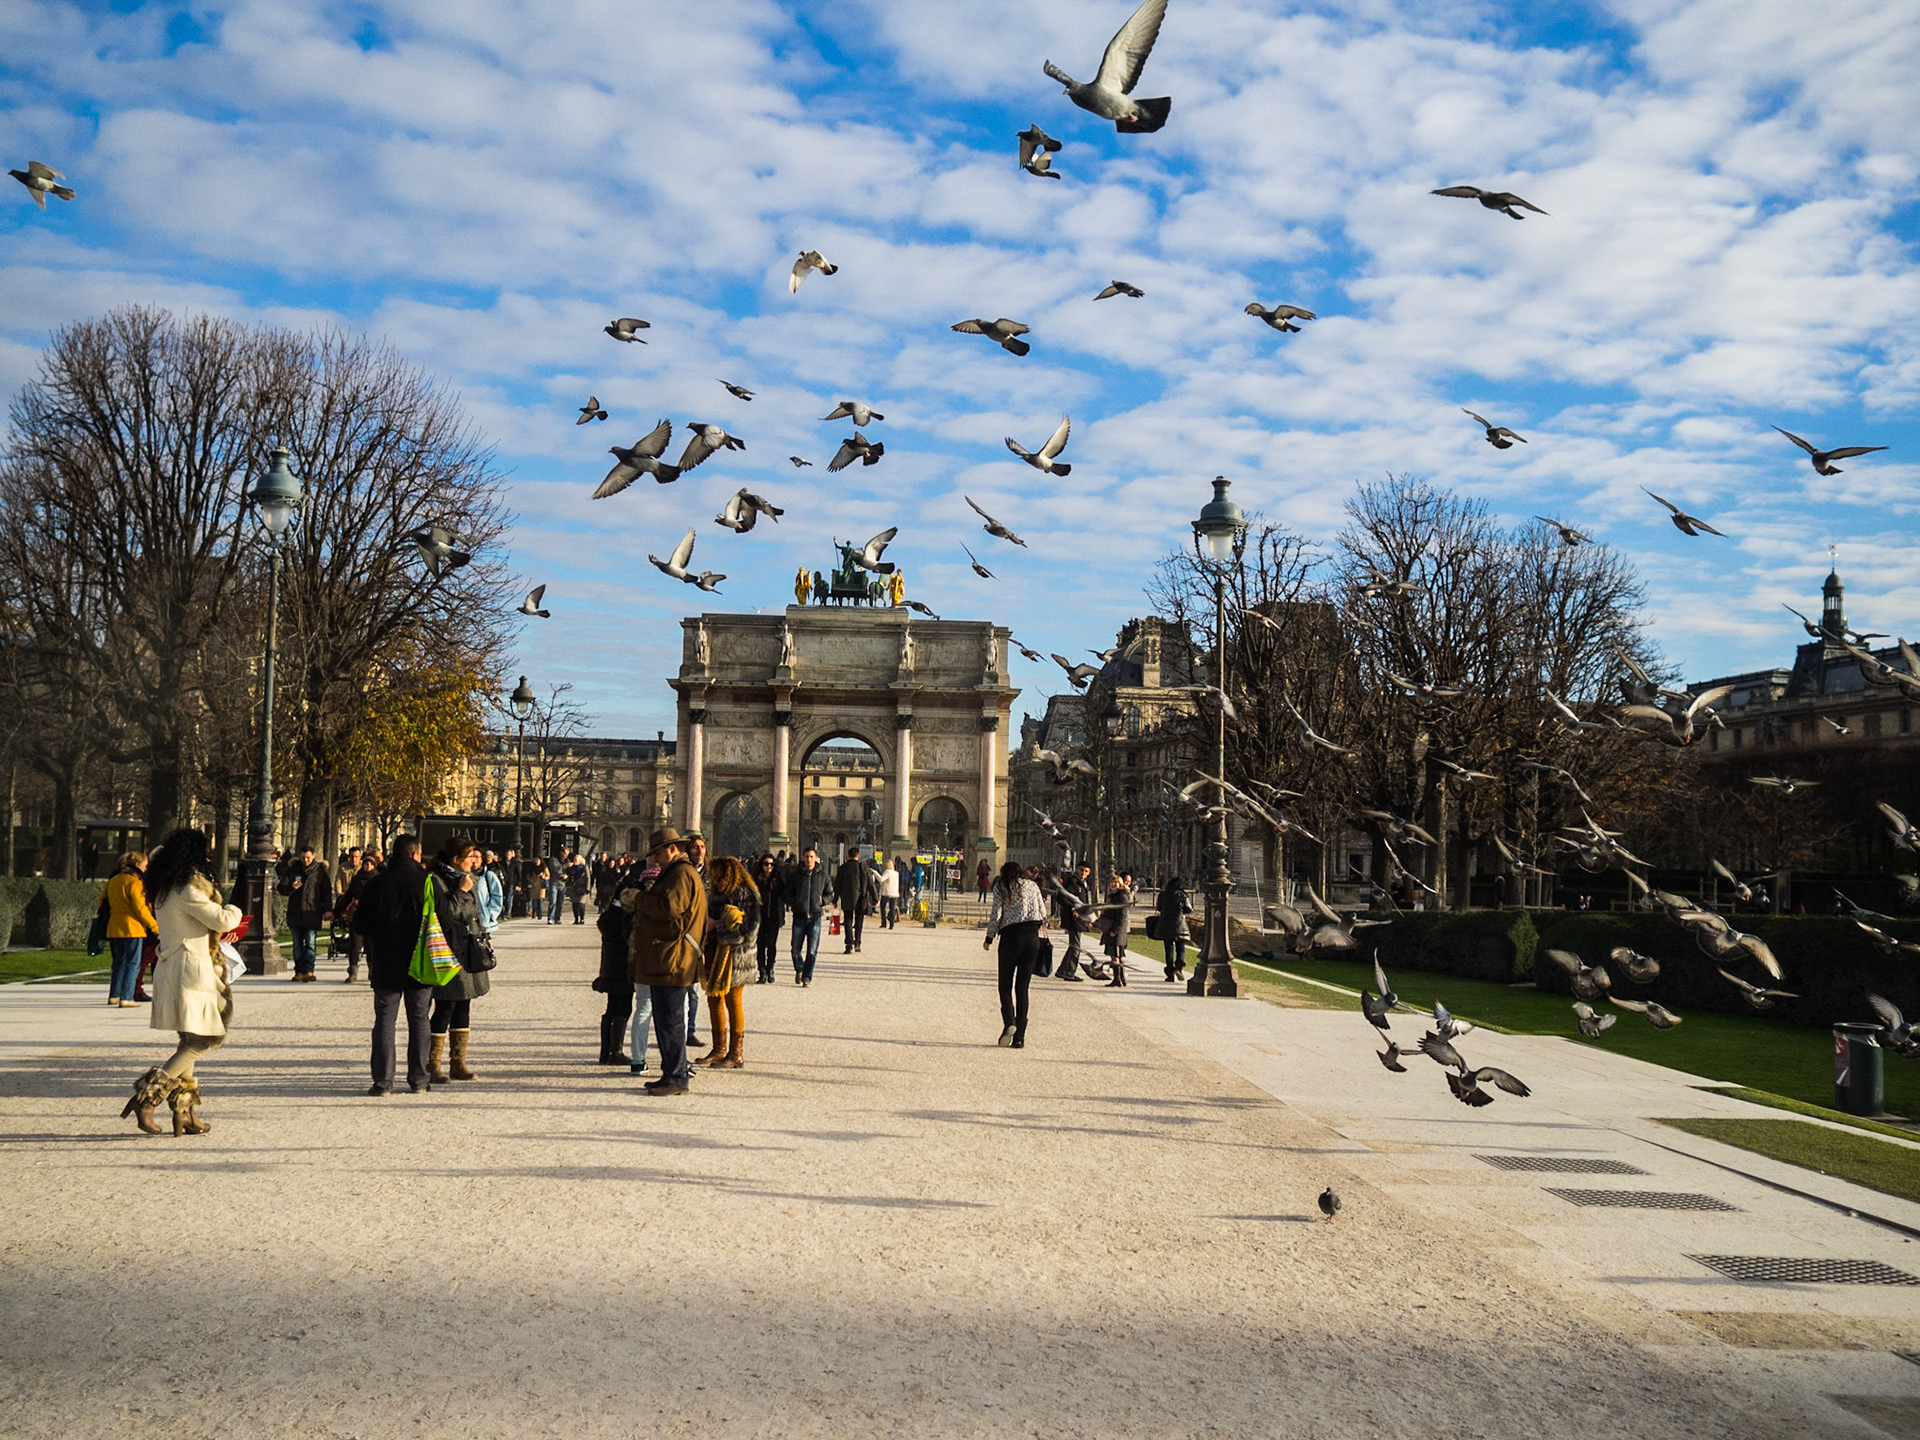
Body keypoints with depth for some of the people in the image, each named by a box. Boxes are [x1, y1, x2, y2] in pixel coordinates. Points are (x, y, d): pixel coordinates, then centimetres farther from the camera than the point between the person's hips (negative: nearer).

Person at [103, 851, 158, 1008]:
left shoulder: (112, 881, 13)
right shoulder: (134, 882, -12)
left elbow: (102, 901, 19)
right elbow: (140, 908, -16)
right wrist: (154, 926, -10)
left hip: (113, 928, 8)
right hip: (132, 928, -8)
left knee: (119, 962, 17)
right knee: (133, 964, -3)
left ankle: (113, 995, 19)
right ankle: (126, 997, -8)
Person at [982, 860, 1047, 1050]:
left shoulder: (1001, 887, 7)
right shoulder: (1031, 885, 16)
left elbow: (996, 914, -3)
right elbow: (1043, 913, 11)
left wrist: (989, 938, 7)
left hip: (1010, 935, -3)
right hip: (1032, 937, 3)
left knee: (1005, 985, 6)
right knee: (1022, 987, 6)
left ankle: (1009, 1022, -20)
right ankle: (1019, 1037, 1)